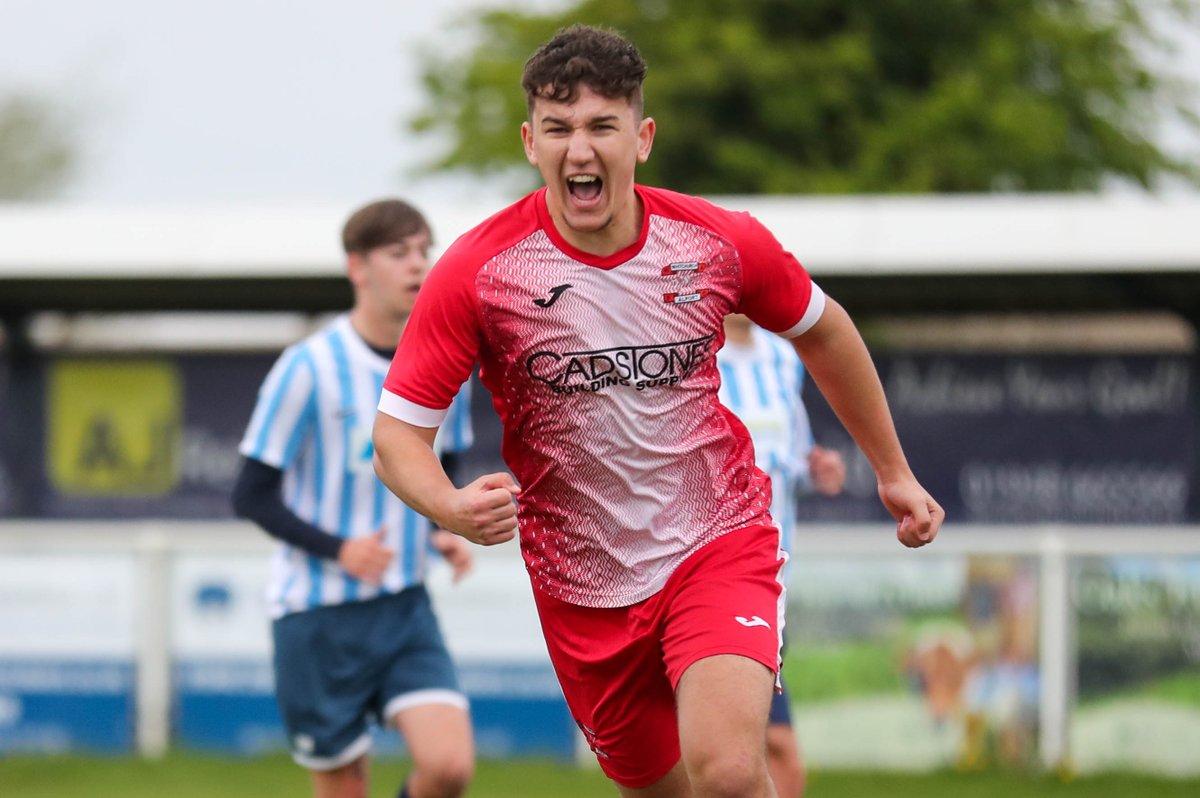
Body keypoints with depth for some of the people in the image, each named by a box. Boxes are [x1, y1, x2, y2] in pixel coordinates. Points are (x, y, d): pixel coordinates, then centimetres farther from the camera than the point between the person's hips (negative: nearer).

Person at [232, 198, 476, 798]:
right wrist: (338, 548, -21)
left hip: (405, 609, 4)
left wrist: (446, 534, -2)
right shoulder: (308, 369, -11)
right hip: (318, 614, -4)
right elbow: (252, 495, -8)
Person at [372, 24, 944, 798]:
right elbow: (397, 433, -11)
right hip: (583, 586, 1)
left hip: (719, 542, -1)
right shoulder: (479, 271, -14)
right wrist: (454, 507, -33)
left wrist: (893, 471, 20)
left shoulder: (720, 244, -9)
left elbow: (822, 329, 12)